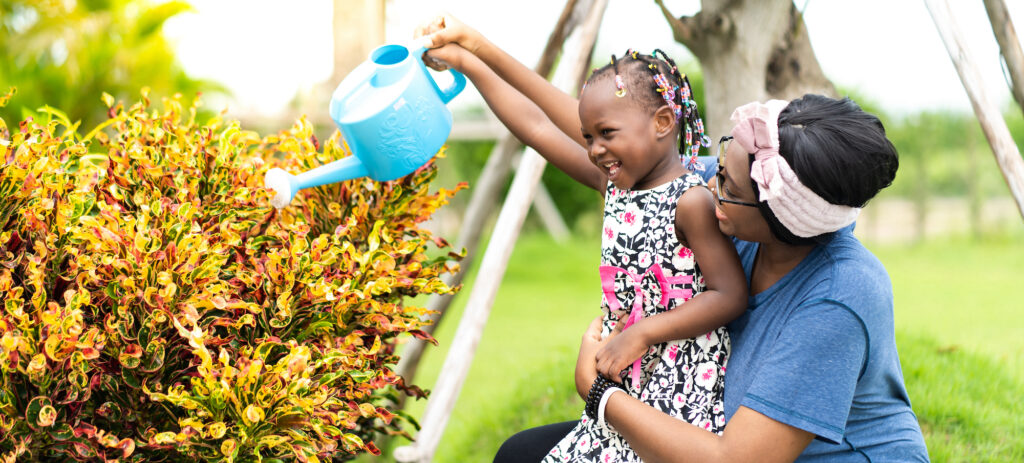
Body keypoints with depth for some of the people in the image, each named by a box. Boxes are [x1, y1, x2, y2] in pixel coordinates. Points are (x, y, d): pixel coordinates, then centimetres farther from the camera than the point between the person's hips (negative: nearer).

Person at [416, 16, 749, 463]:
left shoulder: (692, 201, -15)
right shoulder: (615, 184, 8)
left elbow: (731, 294, -18)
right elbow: (537, 127, 13)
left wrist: (642, 334, -20)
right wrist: (466, 62, 16)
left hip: (681, 393, -8)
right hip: (627, 387, 8)